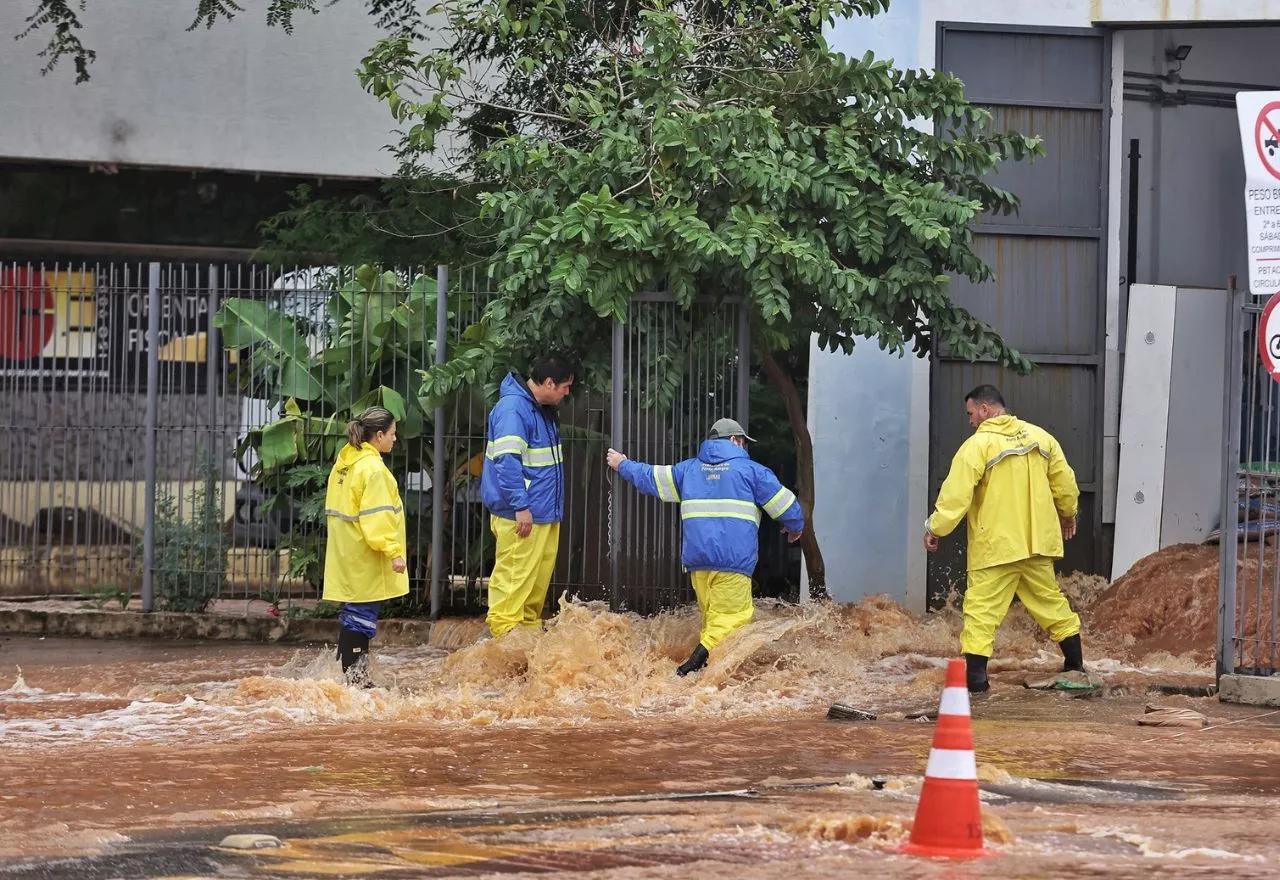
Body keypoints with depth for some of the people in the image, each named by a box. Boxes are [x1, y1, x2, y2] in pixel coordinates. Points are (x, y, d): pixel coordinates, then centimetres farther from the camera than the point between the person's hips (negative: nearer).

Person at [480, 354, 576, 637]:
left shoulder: (544, 410, 16)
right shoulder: (512, 409, -16)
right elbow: (507, 462, -22)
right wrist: (521, 506, -24)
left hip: (544, 512, 10)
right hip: (521, 515, -10)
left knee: (540, 574, 13)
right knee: (515, 573, -9)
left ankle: (529, 625, 21)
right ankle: (505, 630, -7)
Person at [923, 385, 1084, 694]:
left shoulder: (978, 444, -12)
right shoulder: (1039, 436, 8)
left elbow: (956, 493, -16)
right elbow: (1064, 480, 16)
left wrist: (935, 528, -8)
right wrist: (1068, 513, 33)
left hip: (996, 545, -6)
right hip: (1037, 540, 6)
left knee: (982, 606, -4)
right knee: (1049, 599, 19)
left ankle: (975, 676, -10)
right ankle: (1075, 662, 26)